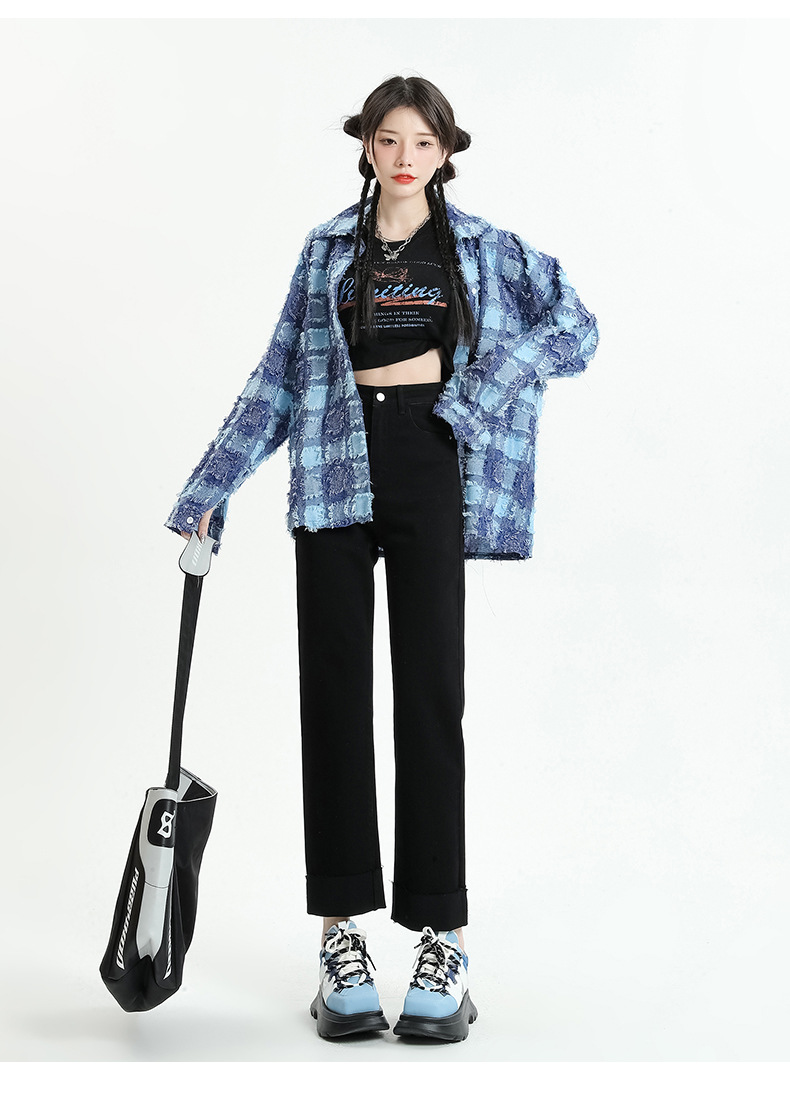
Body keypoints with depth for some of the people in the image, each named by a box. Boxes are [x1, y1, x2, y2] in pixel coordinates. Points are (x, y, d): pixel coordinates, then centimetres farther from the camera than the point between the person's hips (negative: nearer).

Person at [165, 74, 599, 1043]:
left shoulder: (484, 248, 10)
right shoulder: (327, 248, 13)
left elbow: (576, 330, 4)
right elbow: (279, 378, 12)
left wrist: (457, 370, -6)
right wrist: (210, 488, 8)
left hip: (430, 473, -1)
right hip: (334, 478, 2)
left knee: (431, 693, -3)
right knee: (334, 693, 0)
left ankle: (442, 940, 3)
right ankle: (341, 935, 8)